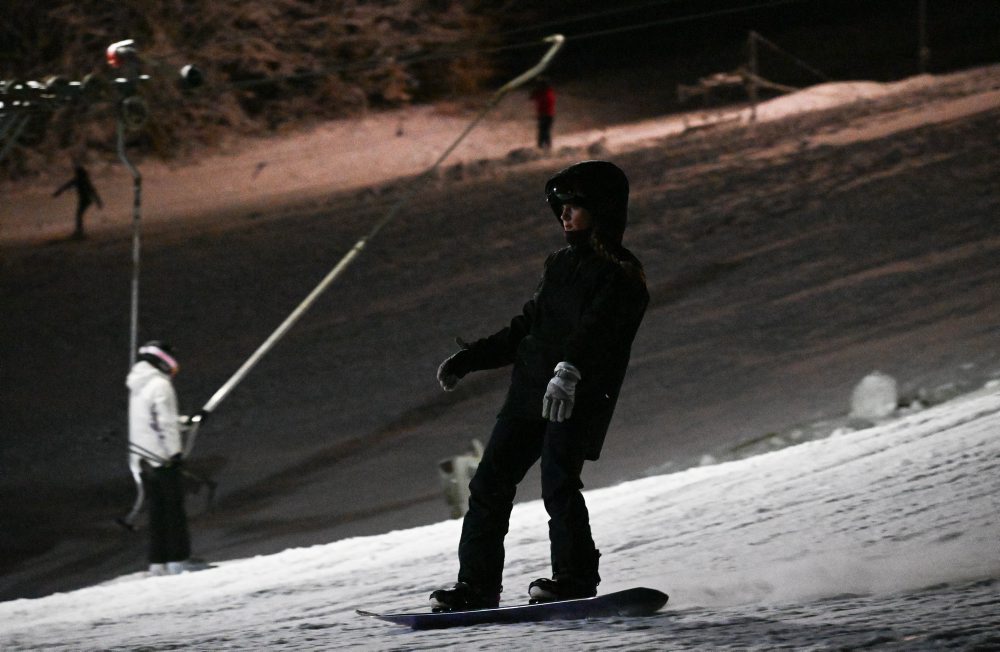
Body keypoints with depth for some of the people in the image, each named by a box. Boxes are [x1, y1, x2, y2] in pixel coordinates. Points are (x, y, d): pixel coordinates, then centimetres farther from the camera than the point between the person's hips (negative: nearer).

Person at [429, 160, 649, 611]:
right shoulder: (562, 264, 21)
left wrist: (570, 369, -40)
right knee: (490, 484, 1)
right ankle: (477, 585, 5)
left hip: (578, 400, -8)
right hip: (529, 394, 8)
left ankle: (576, 578, -10)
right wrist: (469, 359, 22)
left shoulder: (621, 275, -5)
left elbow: (597, 328, -23)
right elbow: (527, 326, 28)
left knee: (557, 481, -21)